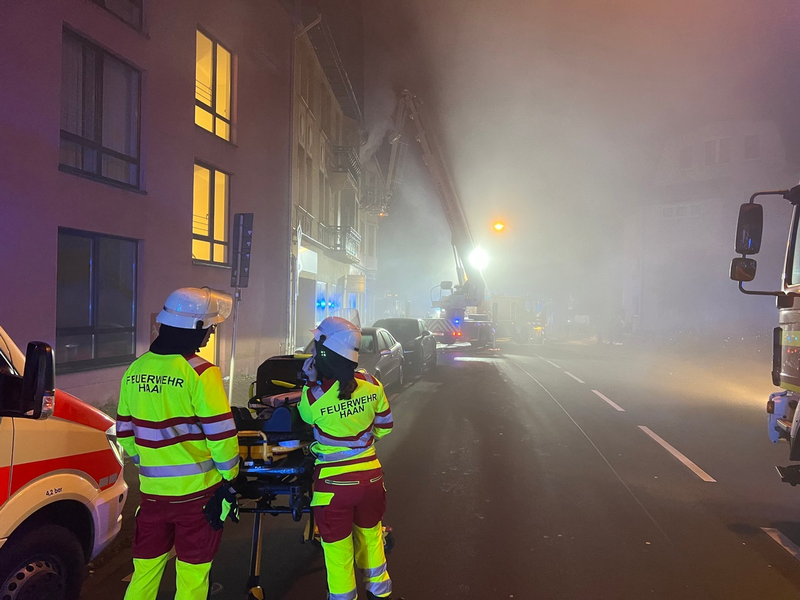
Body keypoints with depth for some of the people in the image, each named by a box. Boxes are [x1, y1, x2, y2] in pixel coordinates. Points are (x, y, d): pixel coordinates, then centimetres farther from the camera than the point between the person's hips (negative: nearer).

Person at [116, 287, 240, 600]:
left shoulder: (135, 370, 2)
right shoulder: (201, 373, -17)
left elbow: (125, 433, 9)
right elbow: (221, 434, -16)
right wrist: (230, 474, 0)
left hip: (152, 489, 5)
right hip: (197, 491, -5)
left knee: (145, 570, 19)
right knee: (192, 575, 11)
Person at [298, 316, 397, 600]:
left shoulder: (312, 395, -19)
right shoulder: (371, 385, -10)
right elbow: (384, 426, 5)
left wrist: (311, 382, 6)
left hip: (334, 482, -4)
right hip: (370, 476, 4)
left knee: (337, 545, 15)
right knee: (370, 534, 26)